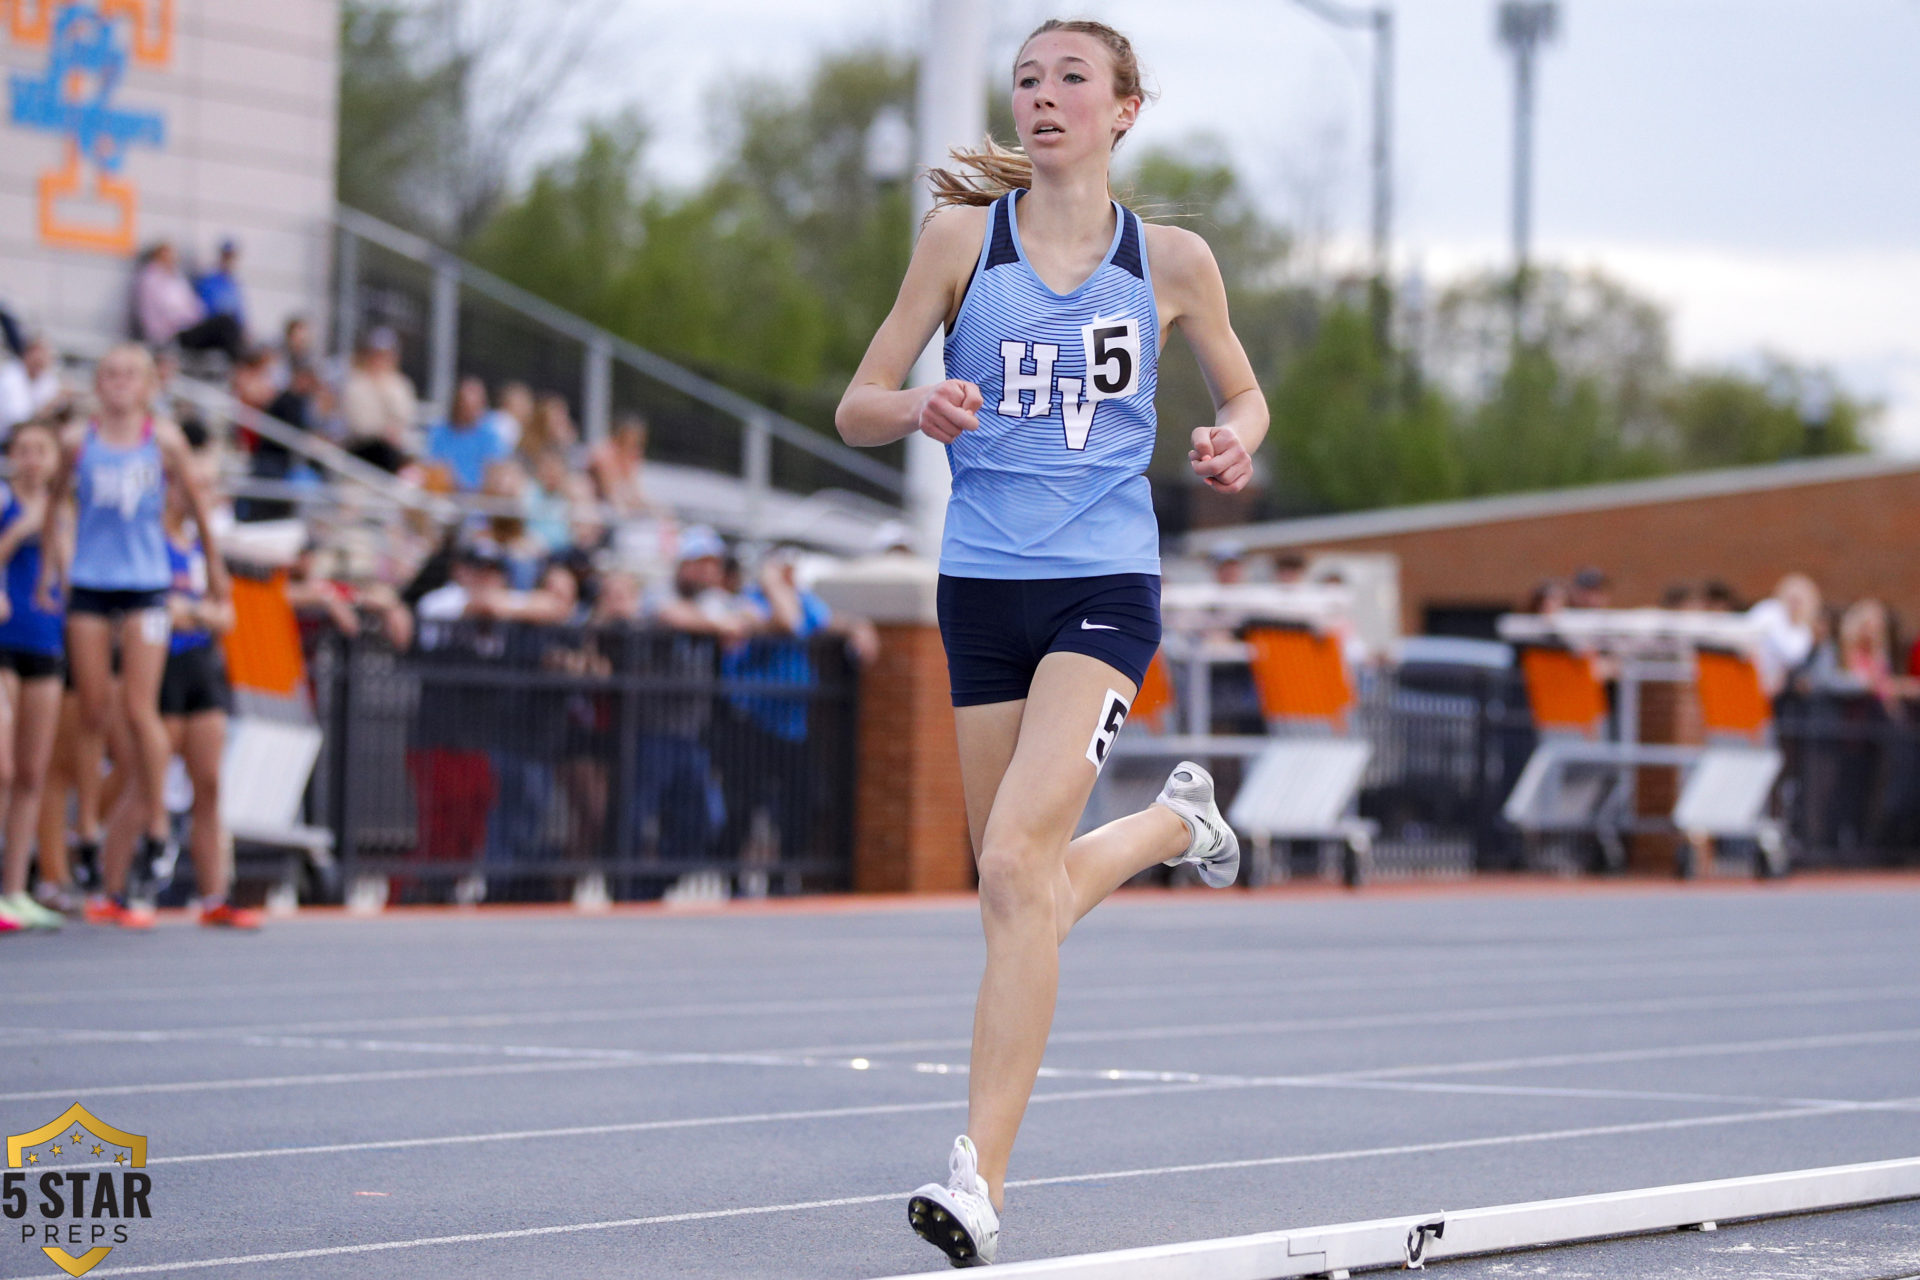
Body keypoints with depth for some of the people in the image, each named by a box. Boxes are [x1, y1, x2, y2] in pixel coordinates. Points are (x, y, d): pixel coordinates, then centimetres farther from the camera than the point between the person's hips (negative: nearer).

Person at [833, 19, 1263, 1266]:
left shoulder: (1172, 260, 2)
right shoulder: (962, 235, 2)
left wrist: (1234, 444, -6)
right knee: (1024, 888, 9)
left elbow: (1244, 393, 17)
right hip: (984, 586, 3)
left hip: (1106, 581, -3)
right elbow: (856, 411, 3)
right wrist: (922, 407, -19)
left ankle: (982, 1174, -19)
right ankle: (1175, 820, 44)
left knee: (1018, 859, -20)